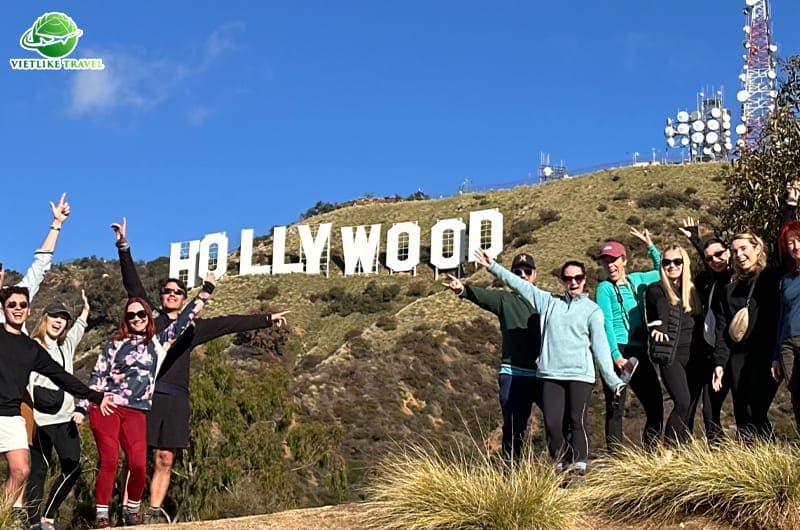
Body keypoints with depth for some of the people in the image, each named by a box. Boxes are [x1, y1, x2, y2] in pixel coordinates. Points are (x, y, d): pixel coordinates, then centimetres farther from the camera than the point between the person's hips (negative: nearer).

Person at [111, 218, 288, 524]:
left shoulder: (191, 327, 18)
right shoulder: (149, 317, 11)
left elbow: (229, 324, 19)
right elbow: (133, 283, 5)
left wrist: (266, 319, 20)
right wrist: (123, 247, -2)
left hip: (175, 398, 3)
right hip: (144, 393, -3)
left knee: (165, 460, 3)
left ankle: (155, 511, 7)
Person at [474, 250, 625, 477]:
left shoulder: (592, 310, 7)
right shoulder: (549, 301, 15)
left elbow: (600, 345, 1)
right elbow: (521, 285, 16)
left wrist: (612, 378, -8)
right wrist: (493, 267, 13)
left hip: (580, 375, -3)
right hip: (551, 375, 3)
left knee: (577, 422, -8)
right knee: (552, 424, -2)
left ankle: (579, 470, -4)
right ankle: (560, 468, 8)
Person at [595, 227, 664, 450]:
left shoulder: (636, 280, 15)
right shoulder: (604, 288, 0)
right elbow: (606, 323, -10)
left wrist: (650, 246, 27)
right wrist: (616, 356, -19)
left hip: (640, 352, 6)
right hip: (617, 352, -6)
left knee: (655, 405, 4)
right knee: (615, 408, -6)